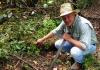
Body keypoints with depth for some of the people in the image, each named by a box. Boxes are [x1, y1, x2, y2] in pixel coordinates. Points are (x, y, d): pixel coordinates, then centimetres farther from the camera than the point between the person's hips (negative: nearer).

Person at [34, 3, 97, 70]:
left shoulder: (83, 24, -38)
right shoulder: (66, 22, -15)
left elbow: (84, 46, -42)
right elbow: (55, 31, 2)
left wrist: (69, 39, -31)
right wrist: (42, 39, 5)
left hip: (89, 45, -6)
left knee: (74, 51, -35)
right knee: (58, 44, -4)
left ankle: (79, 61, 0)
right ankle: (75, 53, 14)